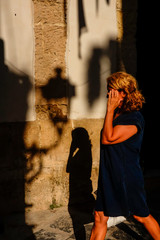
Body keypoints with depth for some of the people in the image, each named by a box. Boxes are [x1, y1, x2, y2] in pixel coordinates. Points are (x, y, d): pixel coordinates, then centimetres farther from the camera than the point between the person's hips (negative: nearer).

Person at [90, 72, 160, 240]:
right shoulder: (116, 113, 8)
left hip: (127, 178, -8)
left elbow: (107, 139, -25)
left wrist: (110, 109, -22)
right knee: (100, 217, 11)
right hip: (109, 176, 8)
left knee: (141, 216, 12)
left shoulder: (134, 118, -19)